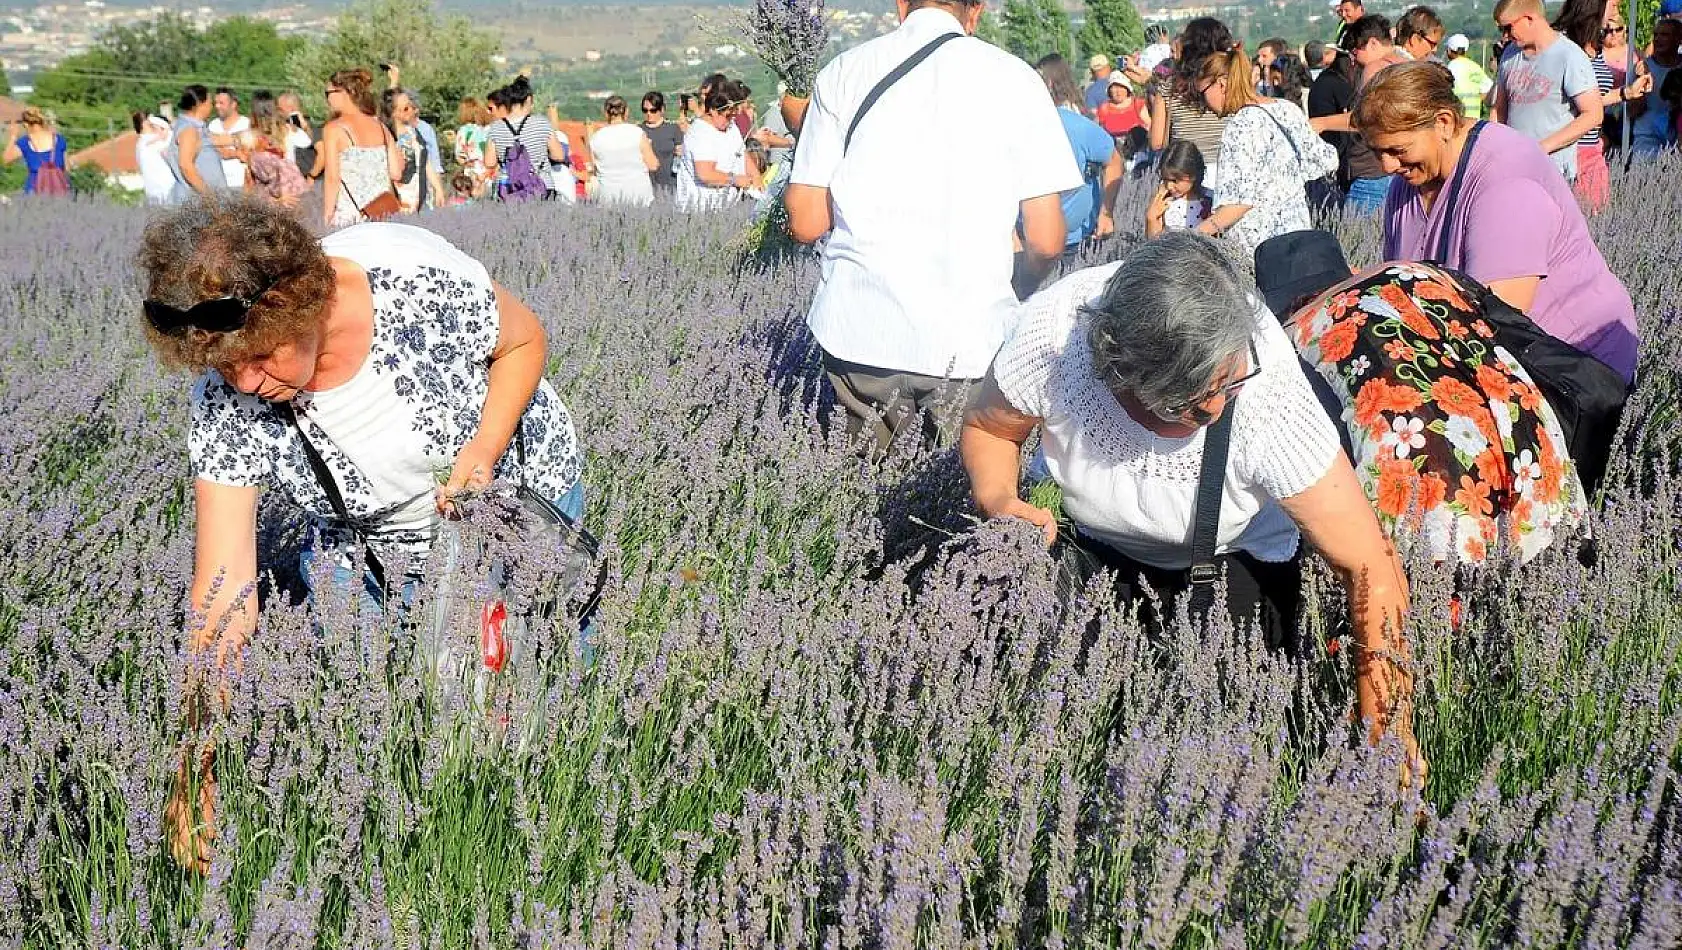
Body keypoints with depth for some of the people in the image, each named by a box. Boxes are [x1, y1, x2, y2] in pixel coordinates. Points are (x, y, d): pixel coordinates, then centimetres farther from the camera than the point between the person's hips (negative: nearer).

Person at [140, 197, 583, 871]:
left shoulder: (420, 278, -35)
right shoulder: (225, 403, -28)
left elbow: (525, 340, -13)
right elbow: (225, 592, -29)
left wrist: (485, 449, -30)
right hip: (366, 549, 2)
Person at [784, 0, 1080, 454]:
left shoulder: (843, 72, 4)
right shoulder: (1014, 78, 1)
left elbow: (805, 223, 4)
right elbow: (1046, 240, -1)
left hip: (857, 333, 1)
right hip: (972, 343, -1)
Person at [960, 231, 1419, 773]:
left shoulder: (1267, 398, -38)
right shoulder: (1054, 333, -33)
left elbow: (1371, 570, -32)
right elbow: (988, 428, -9)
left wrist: (1388, 738, -34)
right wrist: (1000, 502, -30)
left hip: (1240, 563, -2)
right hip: (1099, 552, 2)